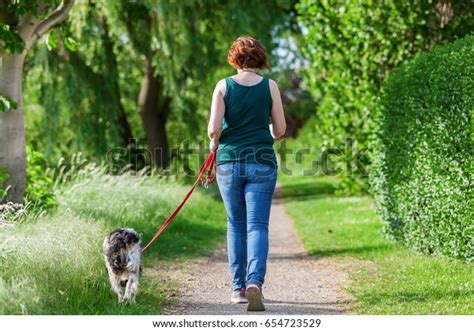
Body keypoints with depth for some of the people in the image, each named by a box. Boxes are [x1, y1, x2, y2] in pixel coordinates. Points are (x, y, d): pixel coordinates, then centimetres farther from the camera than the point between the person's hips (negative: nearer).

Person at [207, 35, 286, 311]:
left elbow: (214, 128, -7)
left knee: (236, 226, 13)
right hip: (262, 163, -1)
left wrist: (214, 143, 14)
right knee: (258, 226, -3)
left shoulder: (224, 86, -1)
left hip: (229, 162, 1)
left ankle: (238, 288, 16)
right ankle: (255, 281, -24)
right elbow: (280, 130, 3)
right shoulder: (270, 86, 0)